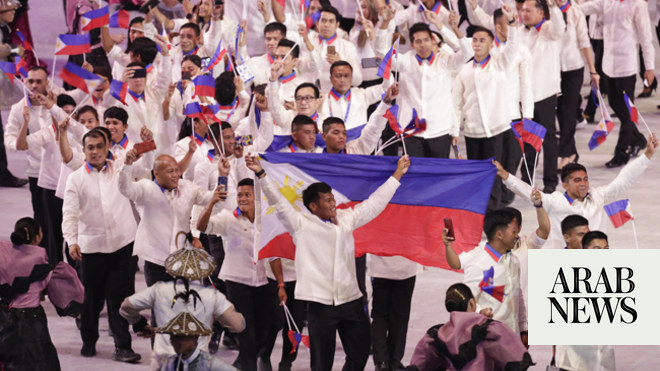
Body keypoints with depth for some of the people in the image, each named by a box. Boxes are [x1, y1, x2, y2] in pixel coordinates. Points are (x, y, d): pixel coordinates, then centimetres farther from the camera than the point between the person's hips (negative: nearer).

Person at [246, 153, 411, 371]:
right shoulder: (302, 224, -1)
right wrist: (261, 174, -18)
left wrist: (398, 174, 26)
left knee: (360, 353, 11)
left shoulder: (346, 219, 13)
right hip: (321, 302, -5)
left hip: (351, 300, 5)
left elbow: (374, 203, 21)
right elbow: (279, 202, -8)